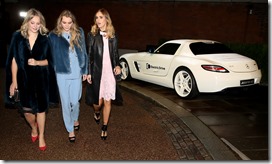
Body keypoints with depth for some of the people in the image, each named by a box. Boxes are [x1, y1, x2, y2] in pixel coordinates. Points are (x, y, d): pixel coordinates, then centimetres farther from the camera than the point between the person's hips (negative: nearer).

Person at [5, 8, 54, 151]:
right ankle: (33, 128, 41)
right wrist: (13, 81, -3)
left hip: (40, 79, -1)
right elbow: (14, 60, -1)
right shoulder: (18, 36, -3)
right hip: (24, 79, 1)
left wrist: (37, 62, -19)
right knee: (26, 109, 8)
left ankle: (41, 136, 27)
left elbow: (49, 61, 1)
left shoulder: (45, 39, -3)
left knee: (40, 108, 7)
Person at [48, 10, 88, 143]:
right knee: (66, 103, 7)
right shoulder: (53, 35, -3)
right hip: (62, 74, -1)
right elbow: (51, 55, 2)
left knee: (75, 101, 8)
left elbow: (83, 52, 5)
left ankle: (75, 119, 41)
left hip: (77, 73, 1)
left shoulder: (79, 33, 1)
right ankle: (70, 130, 25)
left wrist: (85, 70, 5)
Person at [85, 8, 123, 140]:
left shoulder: (113, 35, 6)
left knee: (107, 101, 7)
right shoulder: (92, 35, -1)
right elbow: (89, 55, -1)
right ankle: (96, 112, 41)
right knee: (98, 102, 4)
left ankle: (104, 128, 24)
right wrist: (88, 73, -5)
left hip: (110, 72, 2)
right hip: (97, 72, -2)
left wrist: (118, 65, -4)